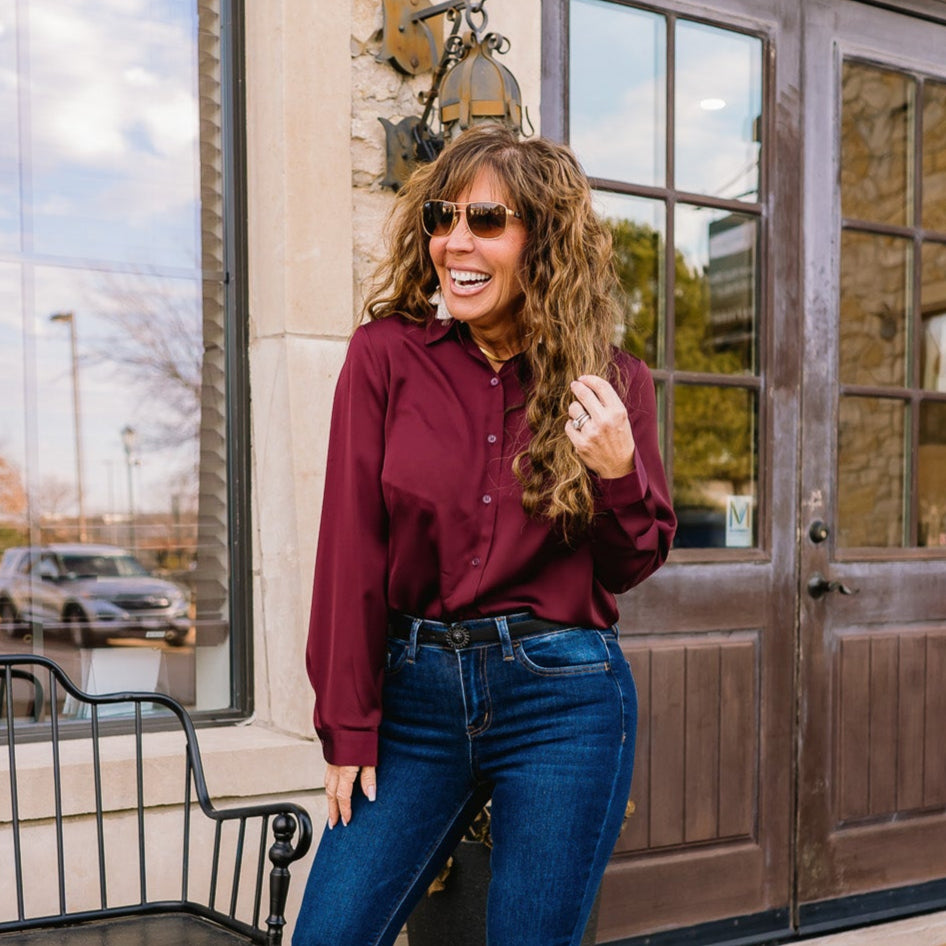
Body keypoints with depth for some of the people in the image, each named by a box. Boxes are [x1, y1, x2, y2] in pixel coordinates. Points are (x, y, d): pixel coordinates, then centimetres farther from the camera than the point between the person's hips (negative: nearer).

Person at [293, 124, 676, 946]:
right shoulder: (387, 355, -1)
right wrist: (348, 727, -1)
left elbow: (631, 569, 8)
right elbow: (352, 546, -2)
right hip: (418, 687, 1)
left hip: (565, 696, 0)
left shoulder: (613, 385, 0)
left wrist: (617, 473, -13)